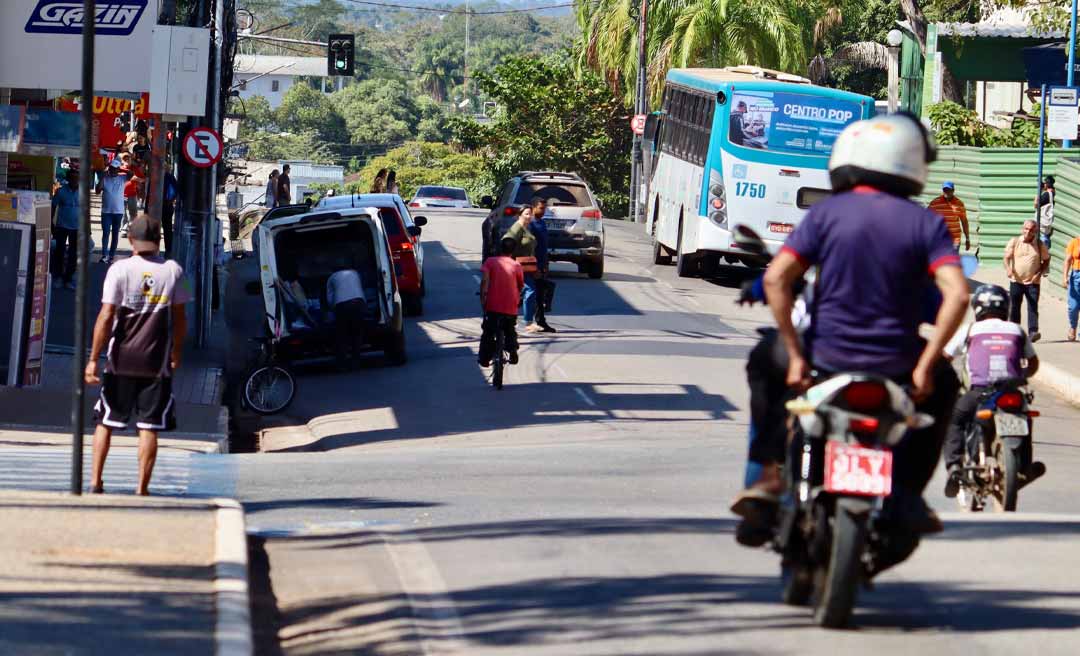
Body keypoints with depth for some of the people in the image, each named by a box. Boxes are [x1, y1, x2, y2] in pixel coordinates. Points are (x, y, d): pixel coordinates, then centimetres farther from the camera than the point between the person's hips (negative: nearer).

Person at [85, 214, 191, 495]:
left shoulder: (119, 269, -6)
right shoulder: (172, 270, 0)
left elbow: (106, 317, -10)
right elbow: (179, 318, 5)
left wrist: (93, 359, -7)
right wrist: (176, 353, 20)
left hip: (121, 359, -1)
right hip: (157, 362, 1)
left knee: (105, 421, 12)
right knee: (148, 427, 3)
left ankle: (95, 482, 10)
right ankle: (142, 488, 0)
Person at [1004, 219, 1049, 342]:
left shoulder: (1040, 245, 3)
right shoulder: (1014, 242, 2)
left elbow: (1046, 261, 11)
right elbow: (1007, 257, -4)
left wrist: (1040, 273, -6)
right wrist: (1008, 268, -25)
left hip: (1032, 282, -1)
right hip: (1016, 280, 1)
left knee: (1033, 307, -11)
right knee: (1014, 307, 5)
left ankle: (1033, 331, -16)